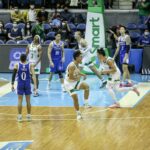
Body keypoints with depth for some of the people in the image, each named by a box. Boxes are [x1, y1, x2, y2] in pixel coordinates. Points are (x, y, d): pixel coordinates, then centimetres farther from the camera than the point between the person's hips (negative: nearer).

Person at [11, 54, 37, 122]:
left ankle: (19, 116, 5)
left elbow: (13, 75, -6)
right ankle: (29, 116, 17)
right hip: (27, 85, 1)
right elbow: (33, 75, -10)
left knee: (20, 100, 5)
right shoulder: (30, 65, -3)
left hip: (20, 85, 0)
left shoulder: (17, 65, -4)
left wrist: (12, 84, 0)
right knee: (28, 100, 10)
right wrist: (35, 85, -10)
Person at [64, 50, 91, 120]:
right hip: (69, 83, -8)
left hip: (75, 82, 8)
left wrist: (82, 75, 2)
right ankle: (78, 114, 0)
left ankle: (86, 103, -3)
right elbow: (70, 77, -30)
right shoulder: (72, 66, -27)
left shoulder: (77, 64, 1)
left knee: (86, 86, -11)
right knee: (75, 97, -16)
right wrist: (77, 78, -15)